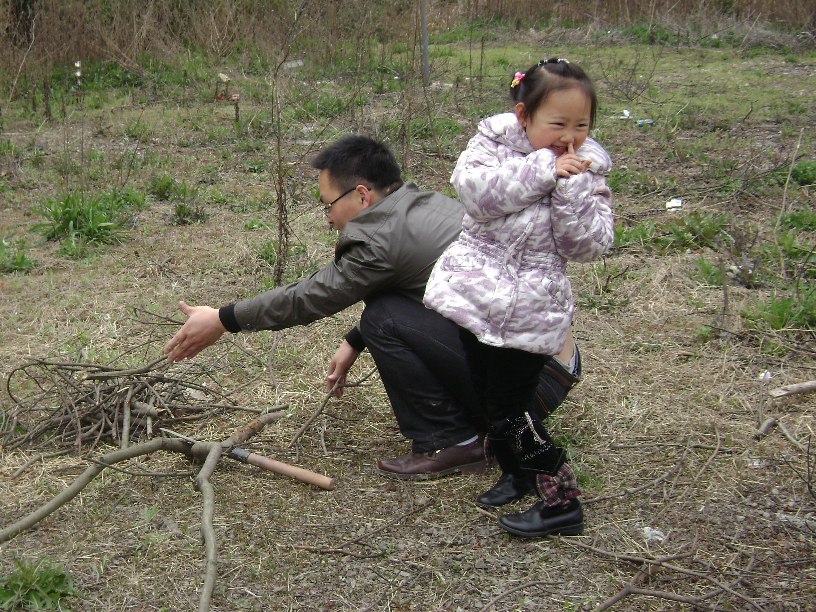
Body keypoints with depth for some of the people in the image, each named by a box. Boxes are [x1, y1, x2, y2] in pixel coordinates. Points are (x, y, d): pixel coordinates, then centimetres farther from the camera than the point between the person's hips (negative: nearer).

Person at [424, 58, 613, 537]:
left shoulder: (586, 173, -2)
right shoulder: (493, 141, -3)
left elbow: (589, 246, -11)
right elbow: (474, 187, -23)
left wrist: (572, 188, -21)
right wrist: (543, 169, -25)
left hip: (529, 310, -3)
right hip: (476, 294, 4)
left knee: (512, 408, -3)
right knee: (490, 394, 17)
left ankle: (562, 502, 9)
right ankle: (516, 473, 39)